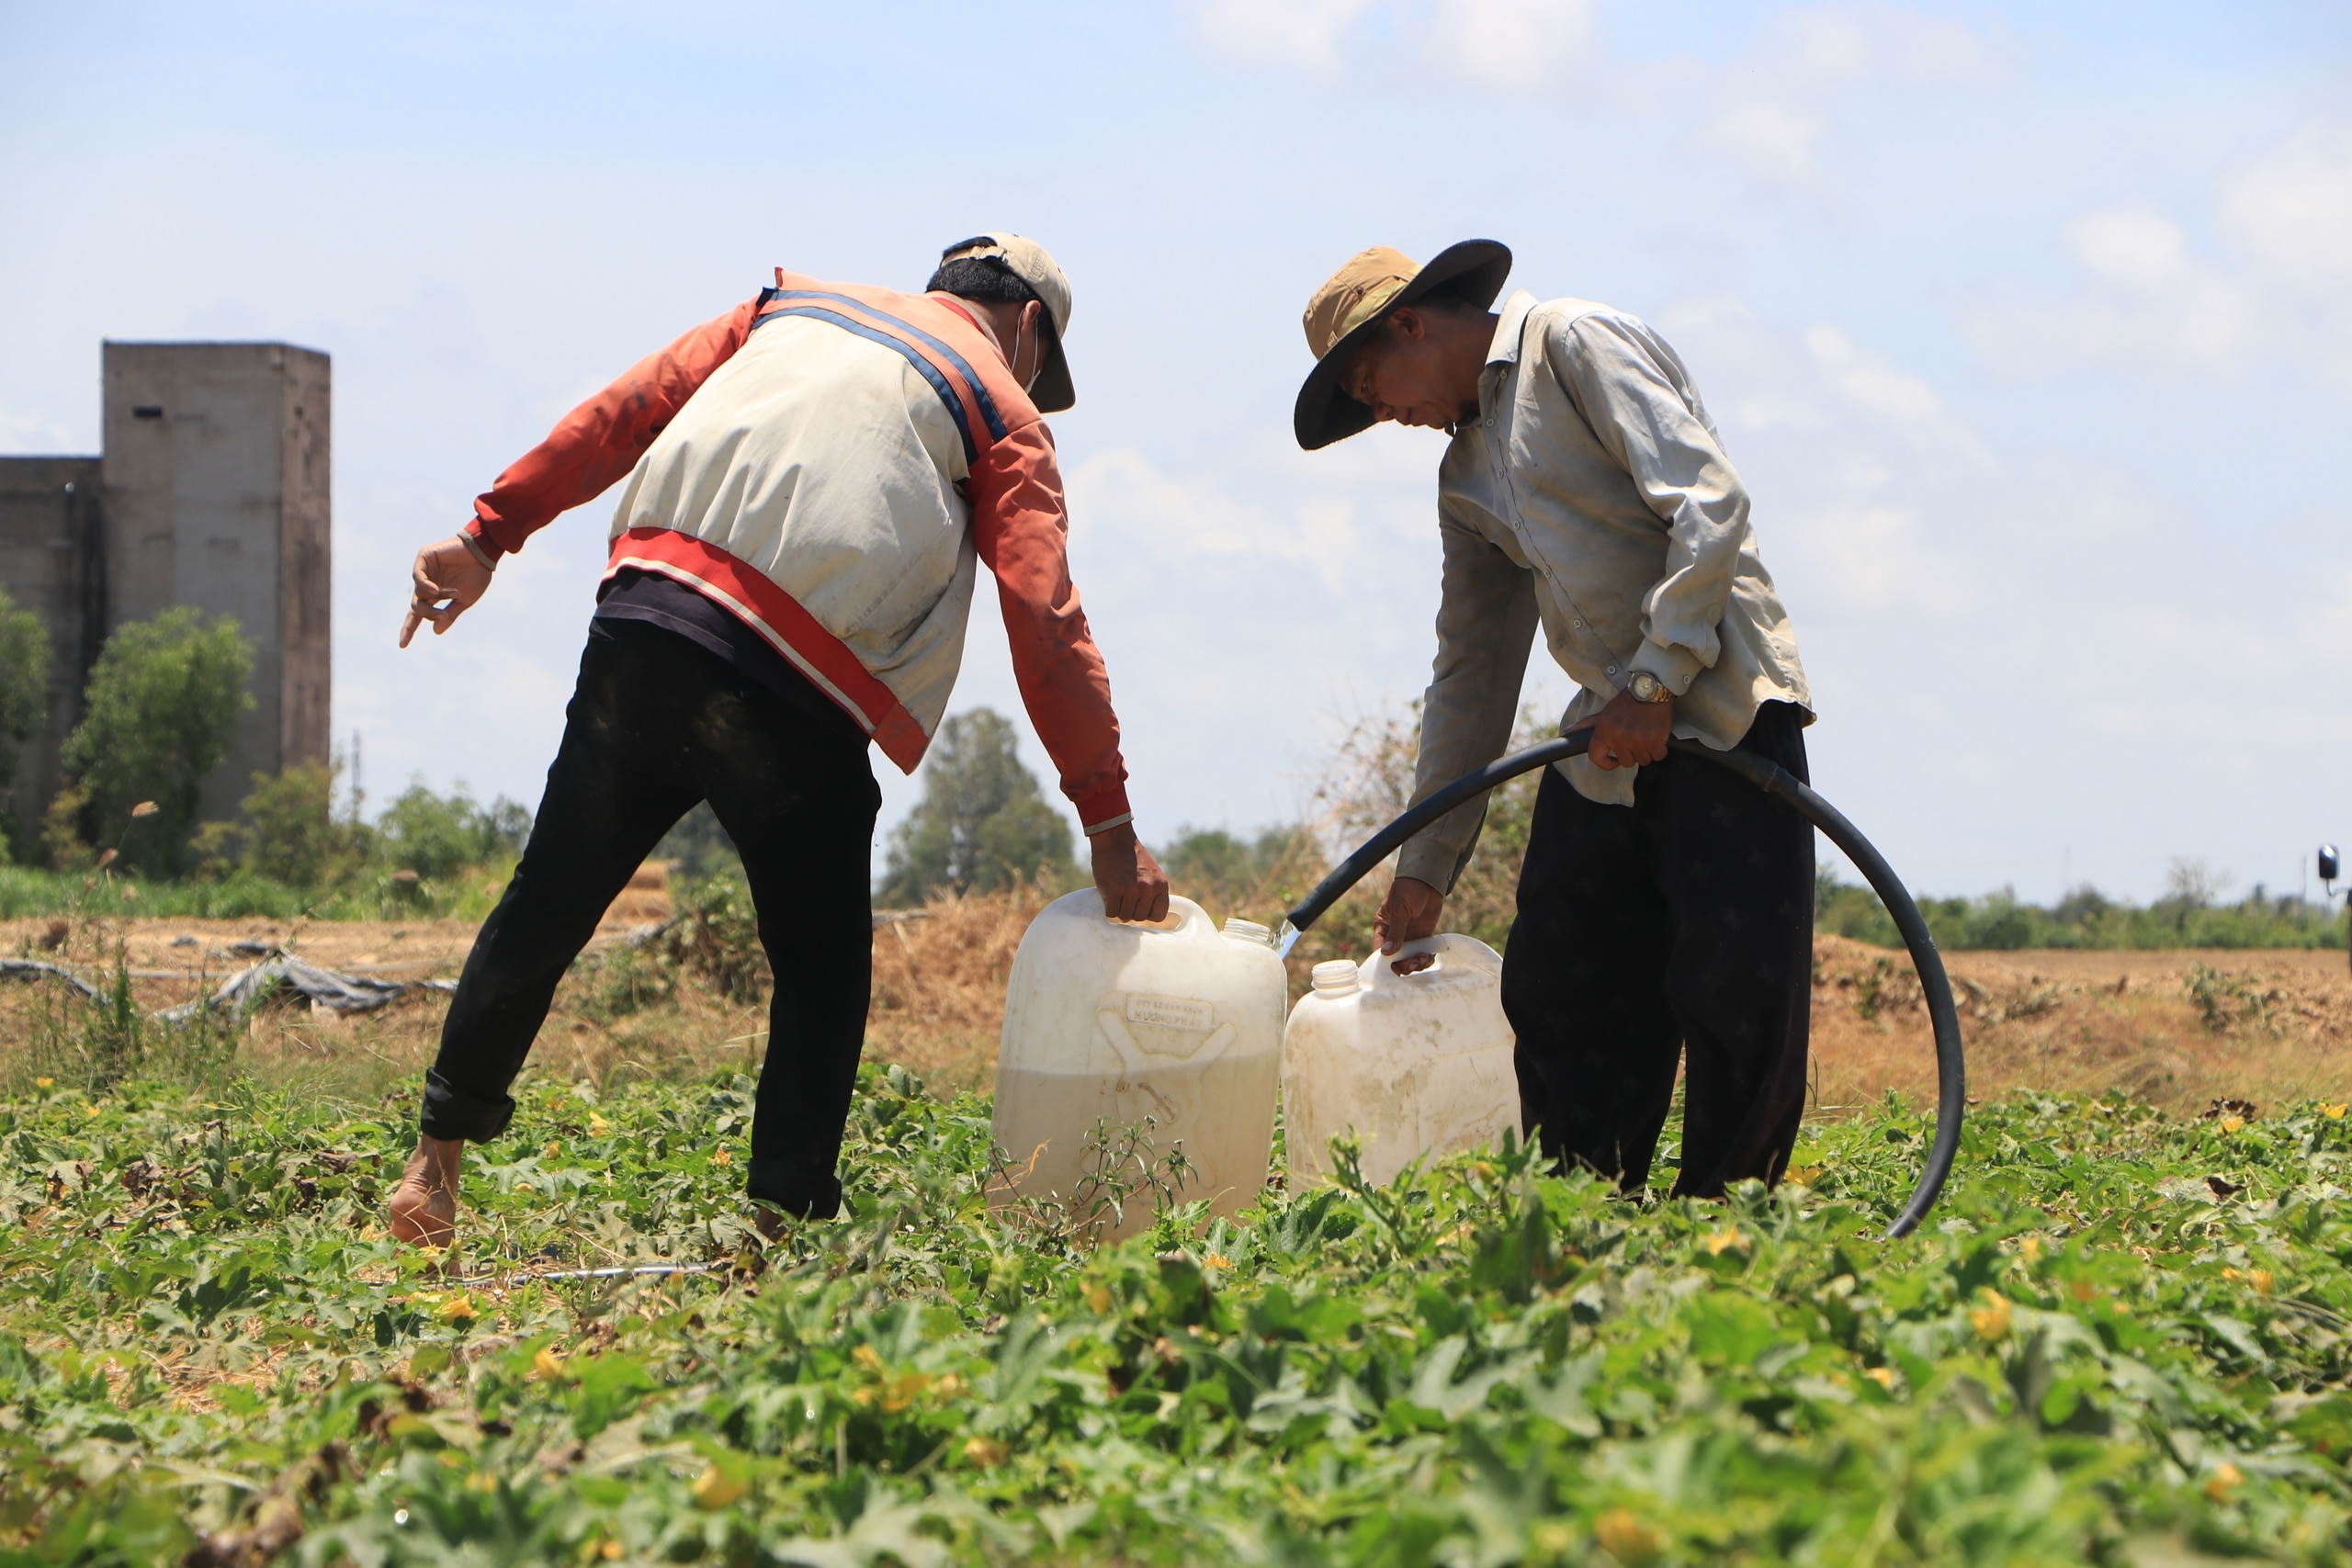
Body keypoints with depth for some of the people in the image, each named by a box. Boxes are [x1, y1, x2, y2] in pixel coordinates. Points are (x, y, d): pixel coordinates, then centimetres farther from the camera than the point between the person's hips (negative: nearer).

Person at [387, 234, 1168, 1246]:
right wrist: (1110, 825, 3)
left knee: (551, 902, 15)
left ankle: (437, 1156, 22)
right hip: (793, 695, -4)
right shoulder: (1002, 412, 14)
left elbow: (625, 409, 18)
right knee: (821, 961, 12)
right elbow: (1046, 624, 4)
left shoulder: (793, 304, 27)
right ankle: (783, 1217, 6)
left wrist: (491, 533, 17)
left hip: (643, 630, 4)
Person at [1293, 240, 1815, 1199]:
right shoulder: (1464, 476, 21)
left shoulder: (1579, 346, -3)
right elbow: (1473, 673, 23)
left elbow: (1710, 502, -14)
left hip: (1725, 714, -9)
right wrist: (1425, 867, 21)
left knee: (1738, 993, -11)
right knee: (1555, 994, 5)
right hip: (1605, 749, 9)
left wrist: (1655, 683, -18)